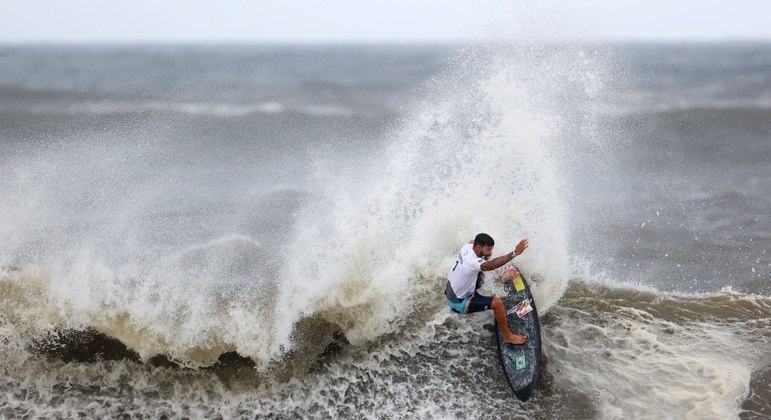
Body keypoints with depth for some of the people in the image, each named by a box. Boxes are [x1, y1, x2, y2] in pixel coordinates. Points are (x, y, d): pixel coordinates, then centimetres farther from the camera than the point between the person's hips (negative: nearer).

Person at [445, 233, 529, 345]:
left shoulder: (467, 247, -10)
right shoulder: (471, 262, -36)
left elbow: (473, 242, 16)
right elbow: (492, 265, -54)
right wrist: (514, 253, -60)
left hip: (451, 293, 9)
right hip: (459, 303, -9)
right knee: (497, 303, -16)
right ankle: (507, 336, -1)